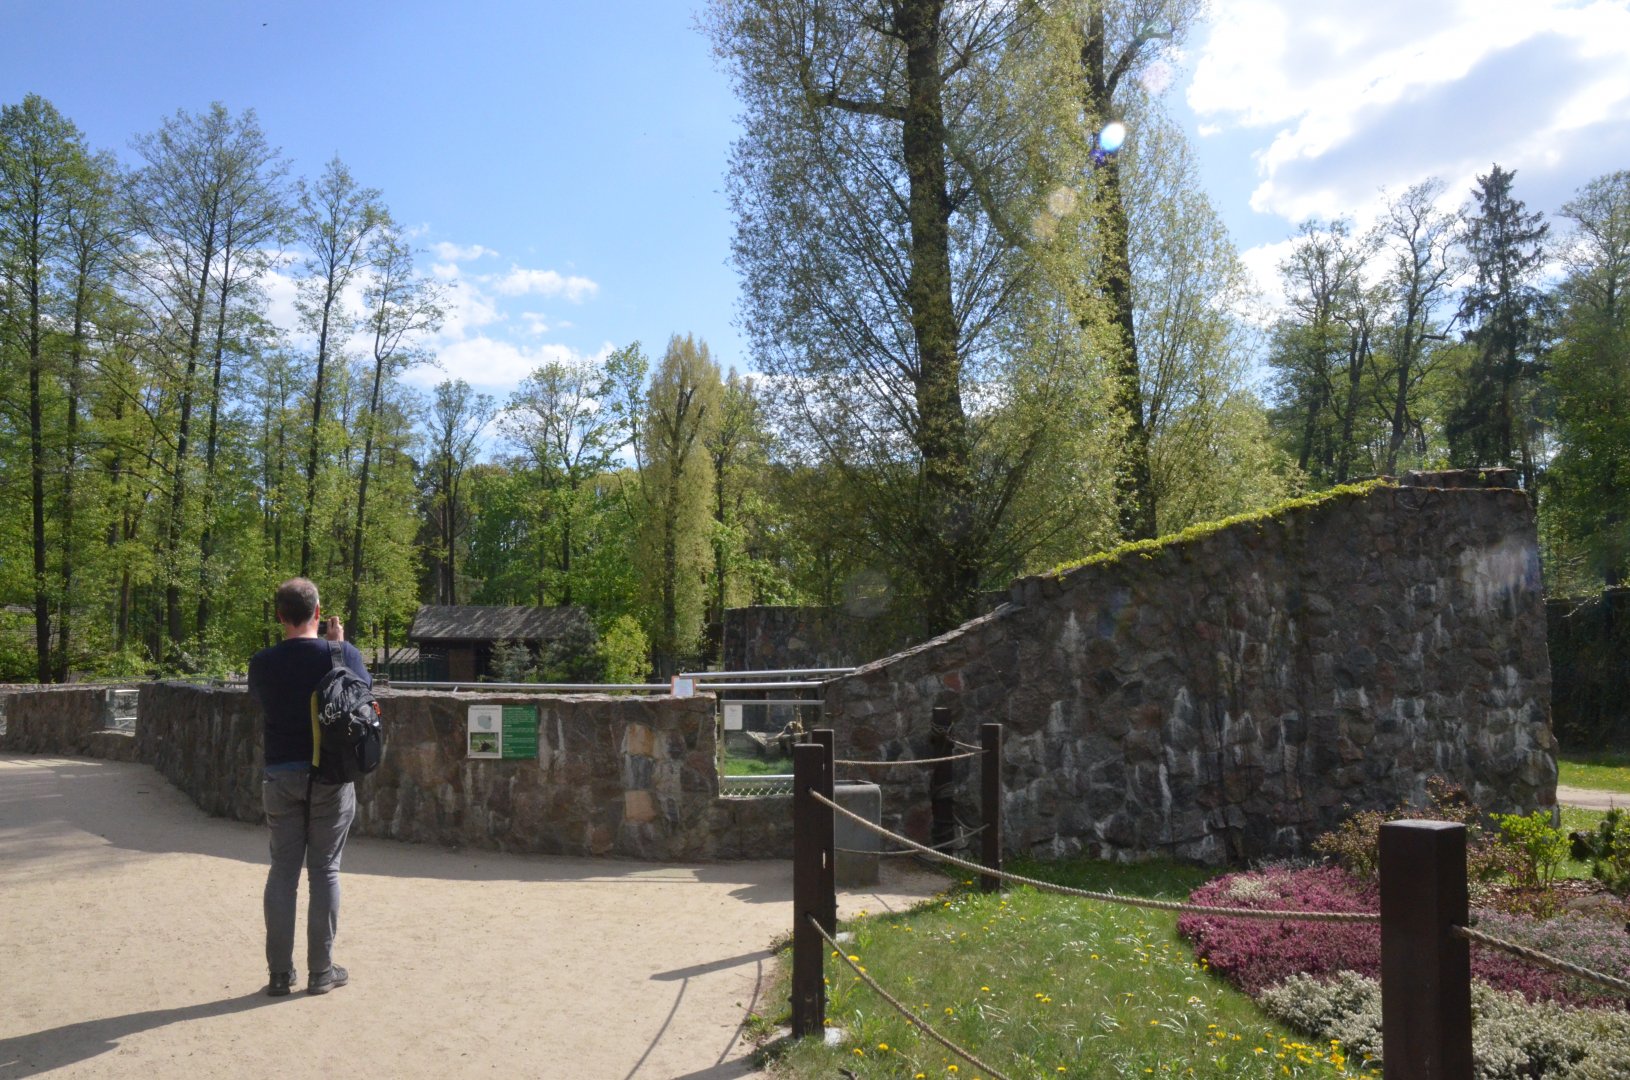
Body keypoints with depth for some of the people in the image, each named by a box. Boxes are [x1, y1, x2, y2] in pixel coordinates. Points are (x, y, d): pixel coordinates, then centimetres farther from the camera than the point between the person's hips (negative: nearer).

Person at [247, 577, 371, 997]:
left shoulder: (262, 663, -4)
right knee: (324, 872, 6)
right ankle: (321, 971, 12)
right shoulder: (342, 654, -9)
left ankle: (280, 973, 15)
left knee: (283, 872, 10)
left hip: (281, 777, 2)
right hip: (331, 777, -2)